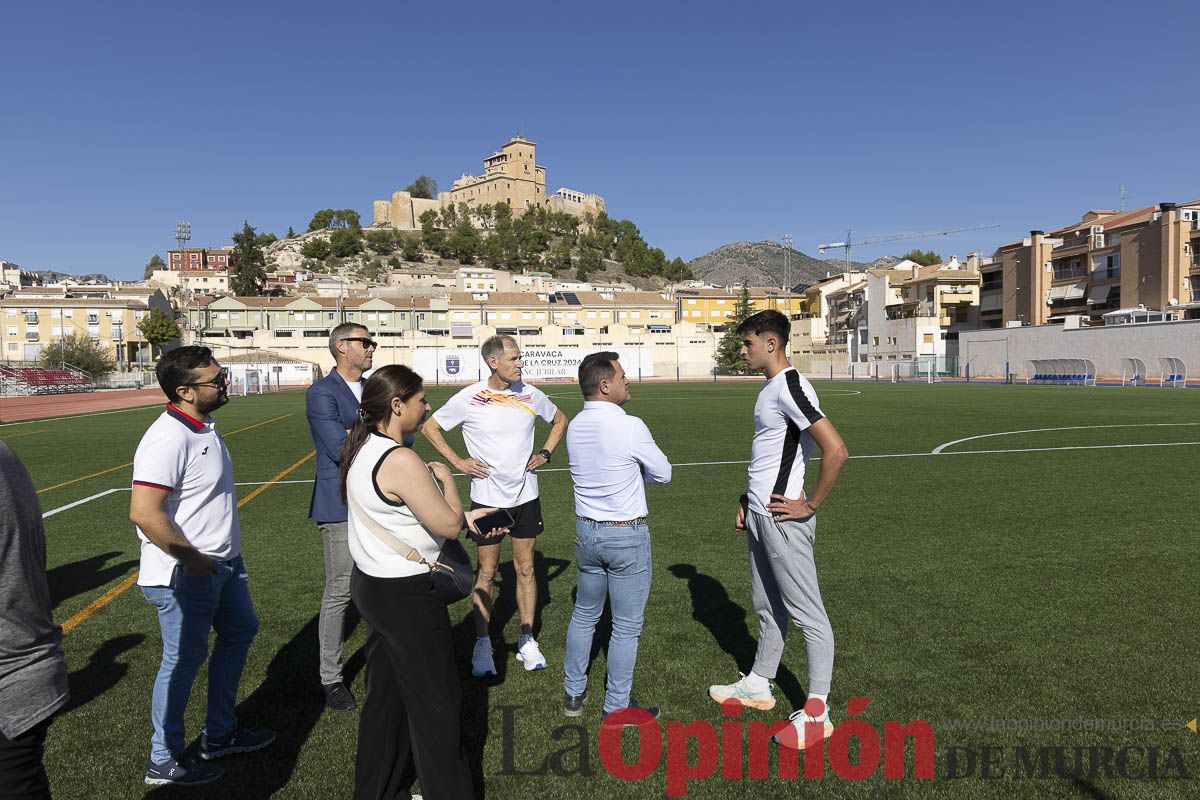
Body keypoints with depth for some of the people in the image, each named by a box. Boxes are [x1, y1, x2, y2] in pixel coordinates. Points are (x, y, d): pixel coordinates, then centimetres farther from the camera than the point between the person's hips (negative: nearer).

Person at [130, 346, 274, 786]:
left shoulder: (204, 427, 5)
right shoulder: (168, 438, -25)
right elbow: (144, 513, -31)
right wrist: (191, 559, -21)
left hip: (223, 562, 10)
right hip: (185, 576, -10)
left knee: (239, 633, 21)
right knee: (184, 660, 5)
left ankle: (220, 733, 38)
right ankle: (164, 762, 27)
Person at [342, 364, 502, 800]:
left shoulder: (362, 450, 5)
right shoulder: (401, 461, -25)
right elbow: (447, 525, -20)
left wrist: (466, 517, 12)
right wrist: (446, 477, -4)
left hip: (369, 584, 9)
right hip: (406, 596, -9)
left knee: (385, 695, 22)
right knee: (436, 704, 7)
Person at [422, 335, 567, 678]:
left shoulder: (531, 394, -3)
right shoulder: (468, 399, -11)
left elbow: (559, 420, 16)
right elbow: (430, 428, 1)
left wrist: (545, 453, 3)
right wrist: (458, 462, -6)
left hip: (525, 495, 3)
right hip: (487, 497, -2)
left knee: (525, 568, 10)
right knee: (487, 572, 6)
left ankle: (527, 642, 23)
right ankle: (482, 644, 21)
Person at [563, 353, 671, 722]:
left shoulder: (574, 428, 0)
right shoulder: (630, 427, -20)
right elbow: (663, 474, -6)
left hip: (586, 531, 7)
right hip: (627, 536, -6)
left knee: (584, 614, 22)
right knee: (626, 626, 9)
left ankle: (573, 693, 34)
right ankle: (616, 707, 21)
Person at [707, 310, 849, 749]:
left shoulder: (790, 387, -18)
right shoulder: (770, 388, 13)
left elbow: (836, 450, -26)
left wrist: (810, 505, -18)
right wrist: (750, 499, 18)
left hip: (782, 520, -10)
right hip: (760, 515, 10)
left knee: (807, 613, 1)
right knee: (767, 606, 20)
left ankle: (817, 712, 11)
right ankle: (758, 685, 34)